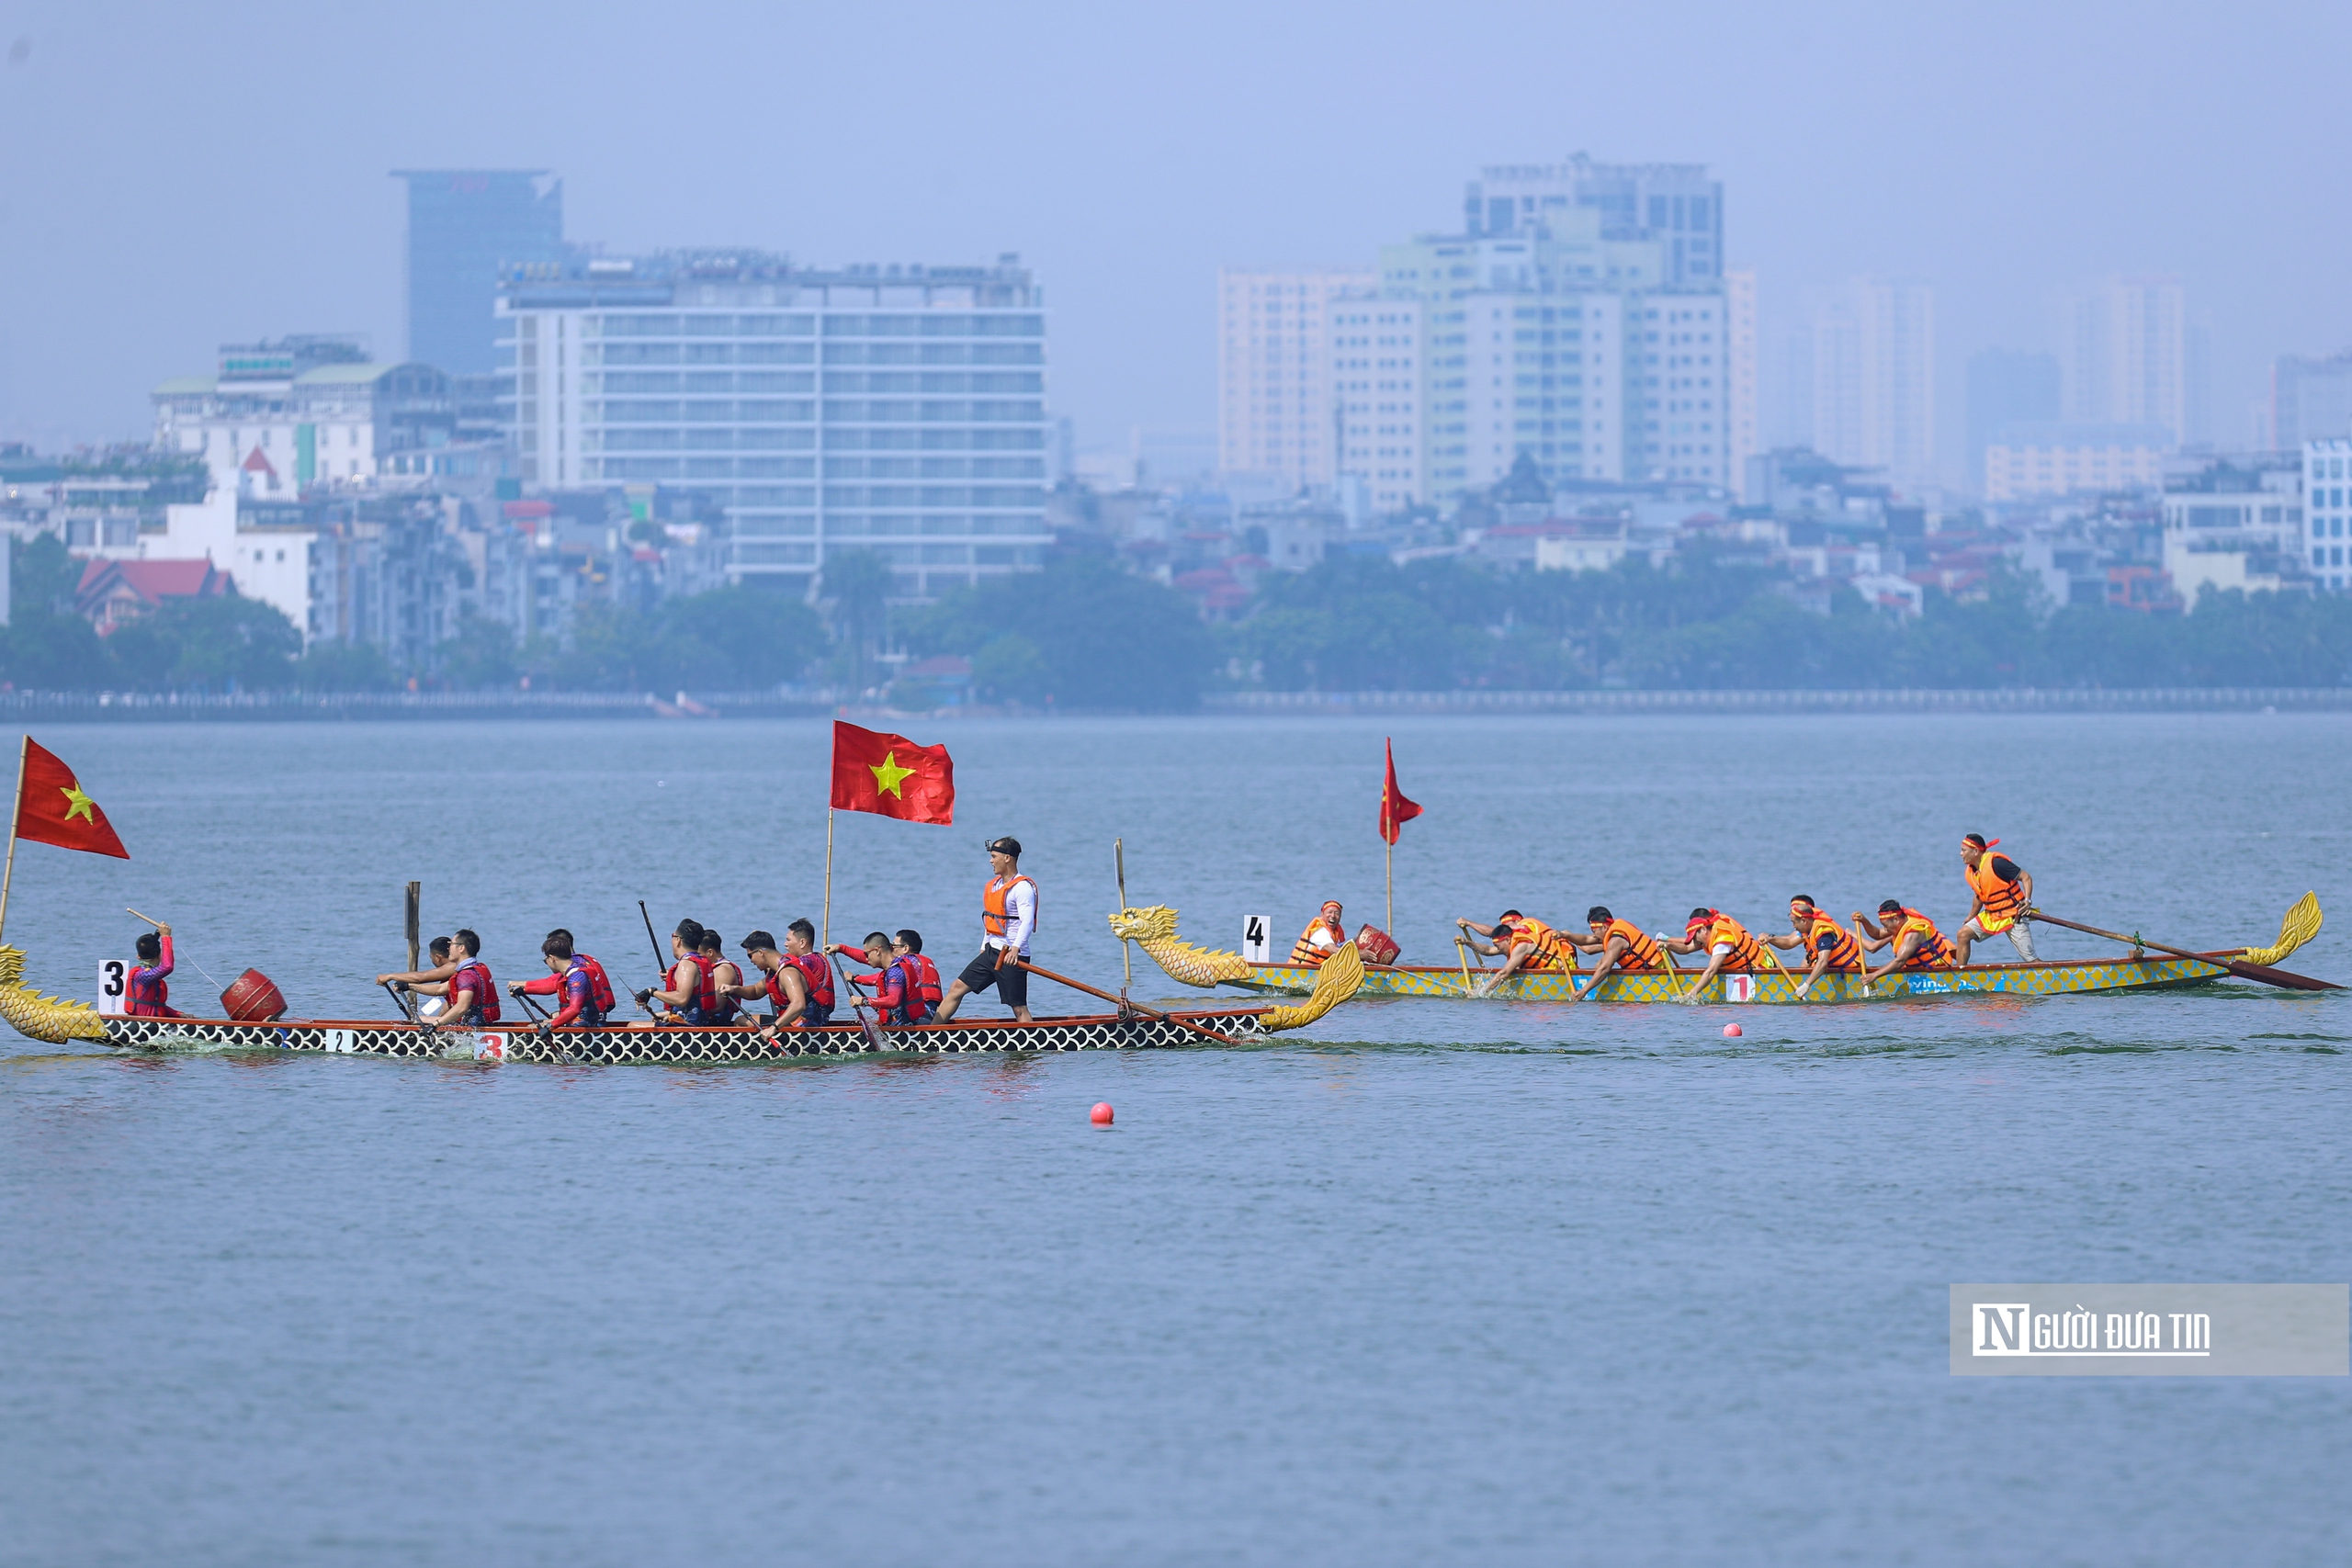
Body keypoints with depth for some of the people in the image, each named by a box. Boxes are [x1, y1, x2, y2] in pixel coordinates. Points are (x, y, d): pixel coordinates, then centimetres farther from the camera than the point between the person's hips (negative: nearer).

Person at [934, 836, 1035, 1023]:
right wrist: (984, 948, 25)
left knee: (1019, 1008, -10)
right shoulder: (994, 885, 15)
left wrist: (1015, 949, -37)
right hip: (991, 951, 9)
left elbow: (1027, 922, -25)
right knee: (957, 988, 10)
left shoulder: (1022, 888, -14)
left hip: (1012, 956, -9)